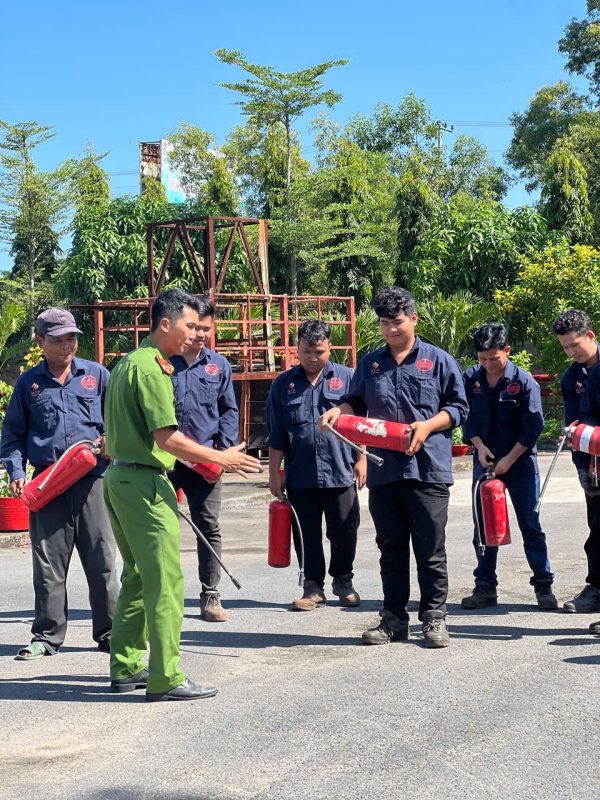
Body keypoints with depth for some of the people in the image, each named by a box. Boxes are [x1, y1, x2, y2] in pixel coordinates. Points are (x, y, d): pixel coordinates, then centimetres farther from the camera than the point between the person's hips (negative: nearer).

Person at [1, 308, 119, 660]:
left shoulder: (97, 374, 10)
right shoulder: (28, 383, 12)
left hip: (91, 478, -1)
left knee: (101, 558, 1)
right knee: (48, 562, 3)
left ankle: (110, 631, 10)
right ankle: (47, 635, 12)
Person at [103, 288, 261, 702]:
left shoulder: (128, 363, 16)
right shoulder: (151, 368, -15)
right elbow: (167, 438, -22)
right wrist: (222, 458, -15)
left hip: (119, 477, 10)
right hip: (145, 483, -10)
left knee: (137, 576, 17)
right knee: (165, 580, -6)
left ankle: (126, 668, 24)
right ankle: (166, 678, -3)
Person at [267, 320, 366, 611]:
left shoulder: (347, 378, 4)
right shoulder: (284, 384, 8)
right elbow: (276, 435, 9)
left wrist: (361, 459, 1)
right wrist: (274, 472, 7)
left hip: (341, 472, -1)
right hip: (299, 475, 1)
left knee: (344, 532, 7)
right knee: (307, 535, 6)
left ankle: (343, 581, 25)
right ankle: (313, 588, 17)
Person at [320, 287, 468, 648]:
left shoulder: (439, 360, 4)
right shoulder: (370, 364, 14)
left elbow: (458, 408, 4)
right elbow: (357, 403, 20)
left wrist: (427, 426, -12)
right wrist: (339, 411, -2)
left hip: (428, 469, -3)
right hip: (383, 470, 4)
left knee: (431, 549, 0)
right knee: (391, 549, 10)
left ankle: (434, 617, 9)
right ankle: (394, 618, 18)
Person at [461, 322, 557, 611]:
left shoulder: (524, 381, -9)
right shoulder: (471, 378, 1)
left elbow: (533, 426, -10)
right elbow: (466, 417, 7)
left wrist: (509, 460, -12)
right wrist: (479, 446, -9)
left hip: (520, 462, -3)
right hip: (485, 461, 4)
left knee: (530, 523, -2)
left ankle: (543, 585, 5)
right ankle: (485, 587, 14)